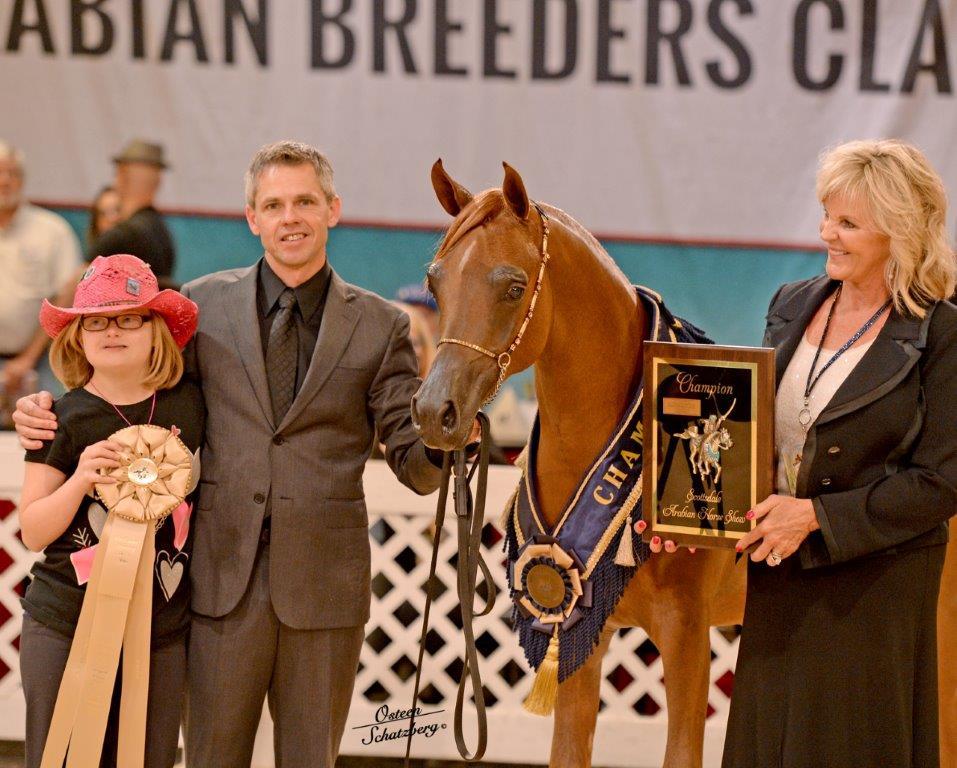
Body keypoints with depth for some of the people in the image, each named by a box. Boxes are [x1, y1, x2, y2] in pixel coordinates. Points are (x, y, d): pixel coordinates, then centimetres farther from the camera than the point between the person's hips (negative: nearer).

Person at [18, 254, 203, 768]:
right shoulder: (64, 419, -4)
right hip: (65, 628, -2)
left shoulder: (188, 405, 3)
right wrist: (80, 479, -19)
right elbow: (33, 532, -5)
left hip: (162, 630, 2)